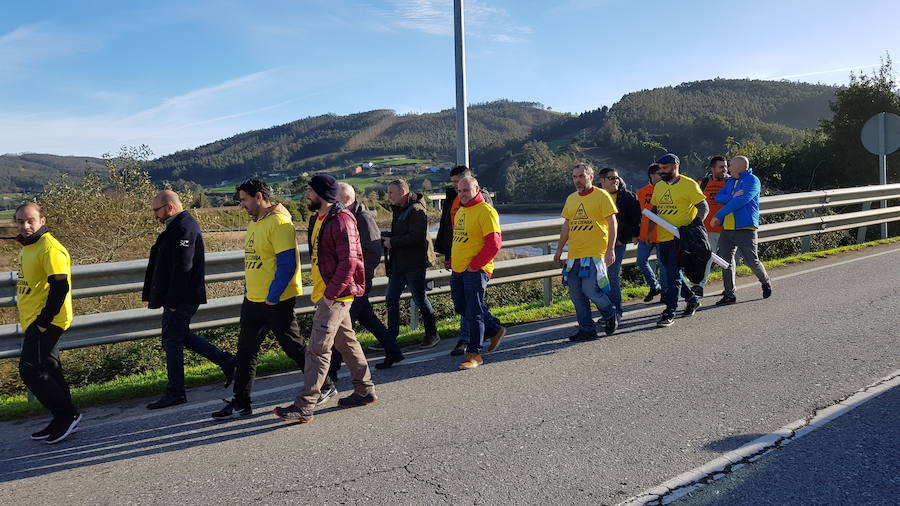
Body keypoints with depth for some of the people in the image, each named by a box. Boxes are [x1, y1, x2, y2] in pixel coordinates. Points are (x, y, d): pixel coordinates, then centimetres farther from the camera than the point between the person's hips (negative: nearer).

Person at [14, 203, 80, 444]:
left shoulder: (49, 248, -17)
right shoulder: (28, 247, 14)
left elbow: (60, 286, -23)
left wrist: (44, 320, -20)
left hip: (44, 322, -10)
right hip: (33, 322, 10)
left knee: (31, 371, -9)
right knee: (49, 370, 14)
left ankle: (67, 415, 0)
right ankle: (63, 420, 22)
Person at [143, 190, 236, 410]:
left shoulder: (183, 229, -19)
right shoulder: (178, 226, 15)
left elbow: (182, 268, -23)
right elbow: (163, 264, 20)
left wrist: (173, 301, -21)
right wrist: (152, 295, 21)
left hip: (181, 300, -10)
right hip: (181, 298, 10)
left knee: (172, 342, -1)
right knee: (181, 336, 18)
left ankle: (175, 393, 10)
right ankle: (226, 361, 21)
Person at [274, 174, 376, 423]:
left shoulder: (341, 220, -17)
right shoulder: (321, 219, 15)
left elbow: (349, 261, -22)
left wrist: (331, 293, -22)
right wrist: (319, 291, 18)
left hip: (336, 295, -10)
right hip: (325, 293, 10)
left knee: (318, 348, -8)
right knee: (346, 342, 17)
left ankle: (305, 405, -3)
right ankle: (365, 390, 28)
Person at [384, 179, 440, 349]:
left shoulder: (416, 210, -15)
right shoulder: (399, 209, 15)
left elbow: (416, 237, -24)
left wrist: (393, 242, -18)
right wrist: (388, 238, 5)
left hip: (414, 263, -9)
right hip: (398, 263, 9)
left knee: (420, 299, 0)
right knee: (391, 298, 9)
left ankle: (432, 334, 16)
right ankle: (390, 337, 17)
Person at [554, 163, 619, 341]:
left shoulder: (601, 195, -3)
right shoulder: (571, 199, 15)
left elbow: (612, 223, -5)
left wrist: (610, 250, -13)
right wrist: (559, 250, 19)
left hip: (595, 253, -6)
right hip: (574, 255, 6)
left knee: (590, 289, -14)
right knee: (576, 294, 4)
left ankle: (611, 315, 14)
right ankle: (587, 330, 14)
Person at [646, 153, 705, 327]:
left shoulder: (689, 184, -6)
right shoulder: (659, 186, 13)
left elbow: (704, 207, -8)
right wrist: (650, 232, 15)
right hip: (663, 238, 7)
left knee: (673, 275, -8)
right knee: (671, 272, 15)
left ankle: (669, 313, -3)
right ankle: (692, 299, 36)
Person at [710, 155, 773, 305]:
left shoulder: (752, 180, -6)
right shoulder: (731, 181, 18)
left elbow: (741, 201, -19)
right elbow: (718, 197, 5)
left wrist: (719, 215, -20)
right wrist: (733, 197, -16)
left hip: (745, 228, -7)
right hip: (727, 229, 7)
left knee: (752, 261, -1)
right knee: (726, 260, 3)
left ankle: (766, 282, 28)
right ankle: (729, 295, 9)